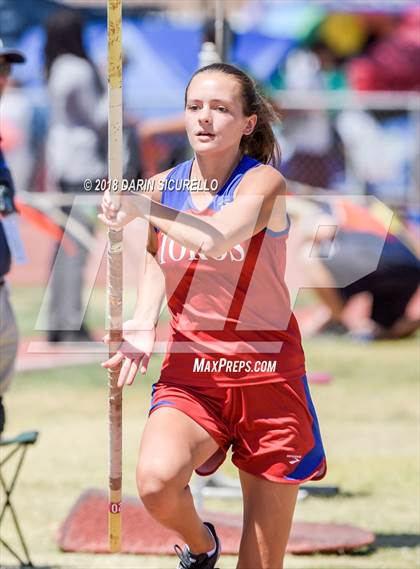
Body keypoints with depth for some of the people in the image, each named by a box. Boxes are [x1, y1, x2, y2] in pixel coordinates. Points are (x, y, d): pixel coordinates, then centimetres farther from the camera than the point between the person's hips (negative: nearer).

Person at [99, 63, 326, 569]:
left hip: (266, 370, -3)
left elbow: (215, 241, -32)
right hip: (190, 366, 3)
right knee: (157, 479, -28)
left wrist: (142, 209, -21)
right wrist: (143, 324, 0)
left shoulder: (263, 183, -13)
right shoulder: (163, 185, 2)